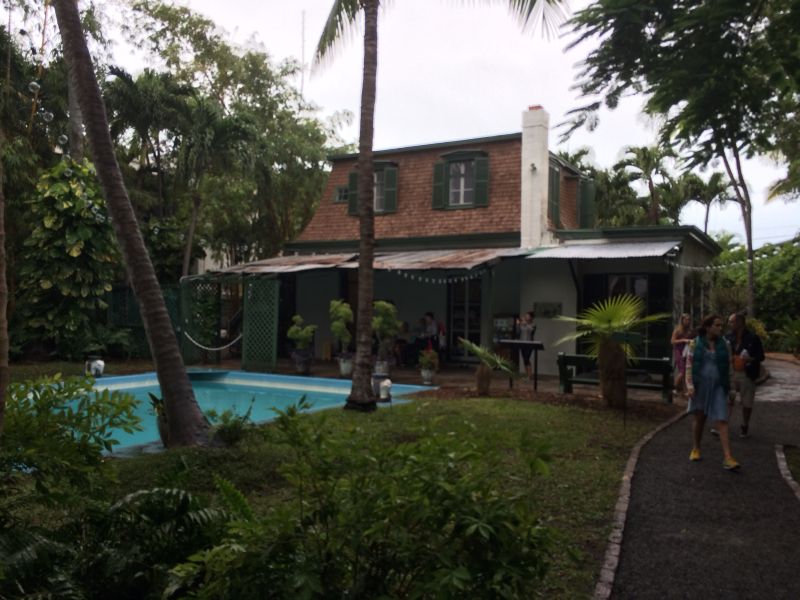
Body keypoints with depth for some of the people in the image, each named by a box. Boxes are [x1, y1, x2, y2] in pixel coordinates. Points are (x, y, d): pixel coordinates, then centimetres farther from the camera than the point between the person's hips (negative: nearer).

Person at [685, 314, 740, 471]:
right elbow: (689, 365, -2)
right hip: (700, 386, 0)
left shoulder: (725, 344, 2)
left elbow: (730, 367, 6)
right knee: (699, 418, 11)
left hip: (718, 387, 0)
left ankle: (727, 458, -11)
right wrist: (690, 386, -10)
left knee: (722, 421, -7)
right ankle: (696, 449, 29)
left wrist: (731, 388, 5)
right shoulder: (695, 343, -2)